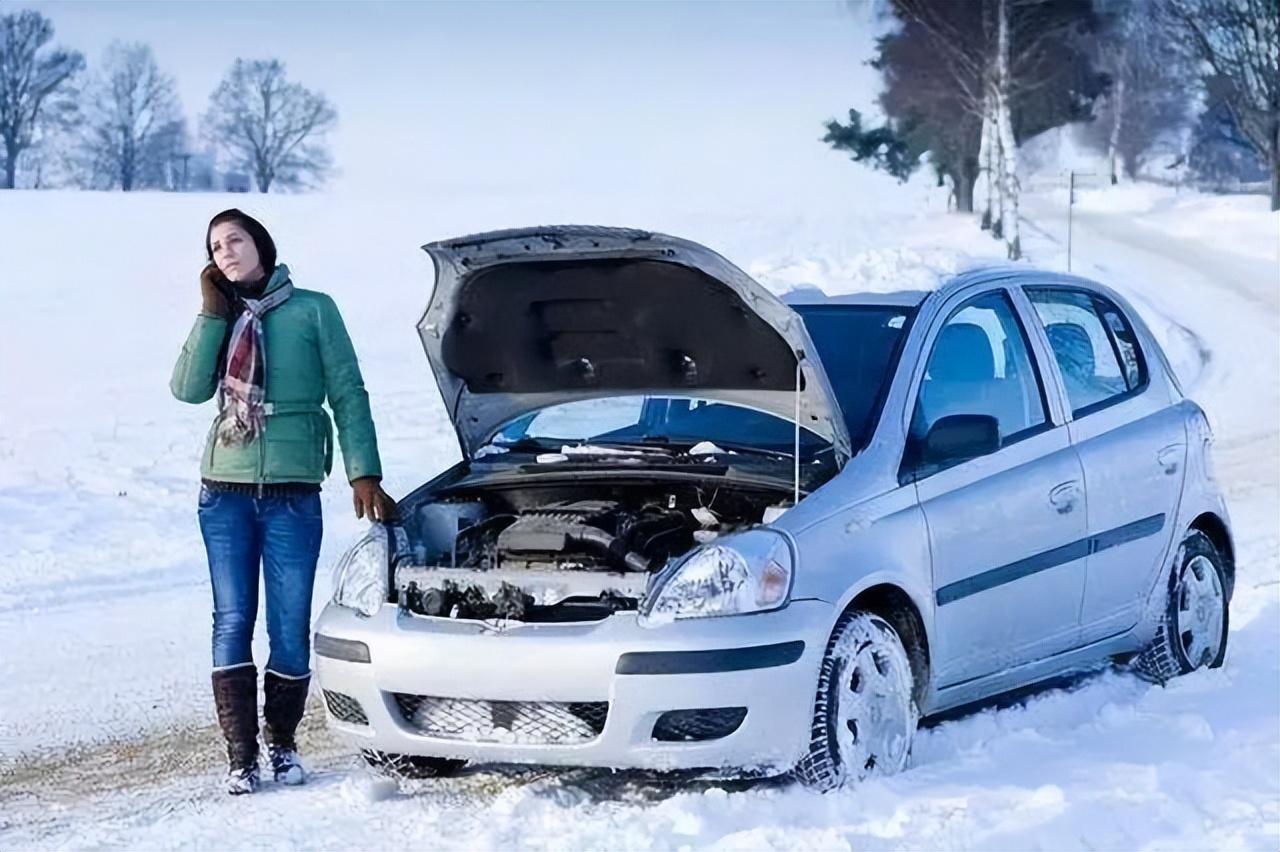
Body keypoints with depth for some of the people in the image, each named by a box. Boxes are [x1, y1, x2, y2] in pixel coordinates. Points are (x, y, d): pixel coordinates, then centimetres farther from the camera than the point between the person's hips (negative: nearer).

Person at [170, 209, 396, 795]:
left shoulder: (313, 311, 4)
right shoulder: (220, 319, 12)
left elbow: (348, 395, 2)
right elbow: (188, 389, -3)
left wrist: (364, 473, -5)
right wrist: (213, 314, -5)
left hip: (292, 491, -2)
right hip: (226, 491, 2)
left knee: (290, 626, 1)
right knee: (233, 622, -1)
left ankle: (282, 743, 17)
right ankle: (240, 755, 2)